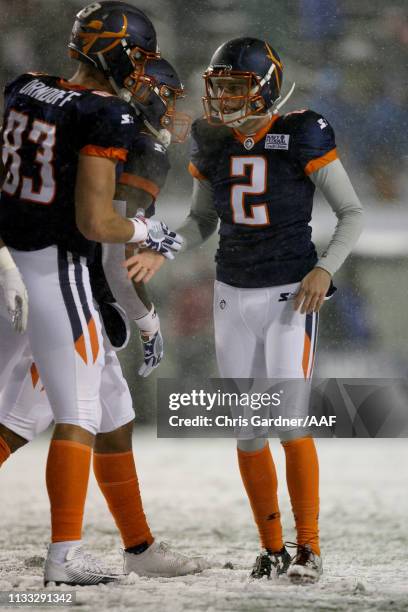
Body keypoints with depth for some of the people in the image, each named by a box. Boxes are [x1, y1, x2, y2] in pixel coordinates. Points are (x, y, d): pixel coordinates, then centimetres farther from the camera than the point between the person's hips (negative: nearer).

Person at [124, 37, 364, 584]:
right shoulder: (213, 144, 2)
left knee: (290, 422, -14)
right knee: (248, 431, 3)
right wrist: (163, 252, -2)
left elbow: (352, 213, -5)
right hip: (234, 297, 5)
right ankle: (272, 548, 15)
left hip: (291, 297, -5)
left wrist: (325, 268, -19)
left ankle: (309, 548, -3)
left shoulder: (302, 137, -12)